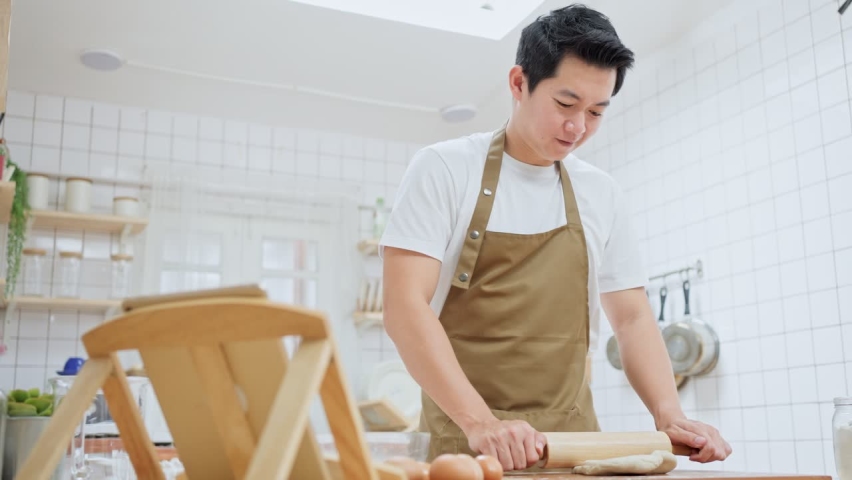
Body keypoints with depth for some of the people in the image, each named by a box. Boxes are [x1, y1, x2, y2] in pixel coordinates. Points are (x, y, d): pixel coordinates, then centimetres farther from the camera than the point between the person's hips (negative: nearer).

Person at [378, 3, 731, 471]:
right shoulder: (444, 169, -7)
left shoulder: (602, 195, 7)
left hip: (573, 438, 4)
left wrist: (668, 414, -5)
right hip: (464, 437, -4)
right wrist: (481, 422, -24)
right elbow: (404, 305, -15)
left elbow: (632, 317, 11)